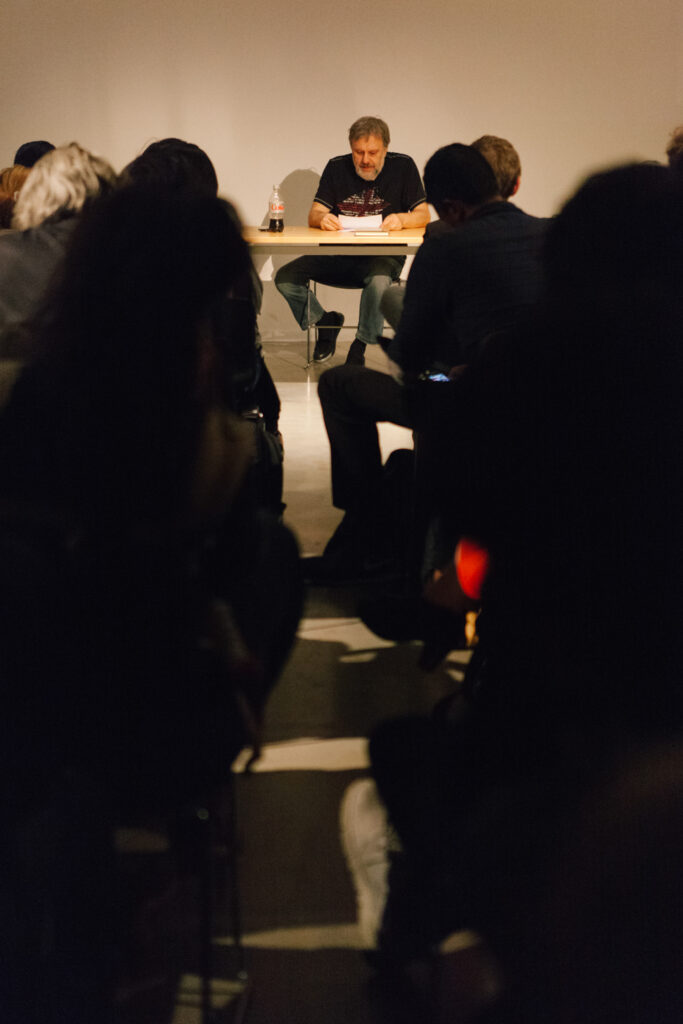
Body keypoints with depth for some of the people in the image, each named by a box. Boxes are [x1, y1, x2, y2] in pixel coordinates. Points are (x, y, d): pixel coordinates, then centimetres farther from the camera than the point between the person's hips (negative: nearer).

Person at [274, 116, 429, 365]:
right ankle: (325, 322, 10)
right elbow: (313, 216, 3)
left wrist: (401, 219, -26)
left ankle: (360, 346, -17)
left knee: (379, 279, -39)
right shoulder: (337, 167, 8)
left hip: (382, 256, -3)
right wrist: (322, 218, -23)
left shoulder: (402, 167, 1)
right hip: (337, 256, 3)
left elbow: (423, 216, -3)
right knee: (285, 277, -16)